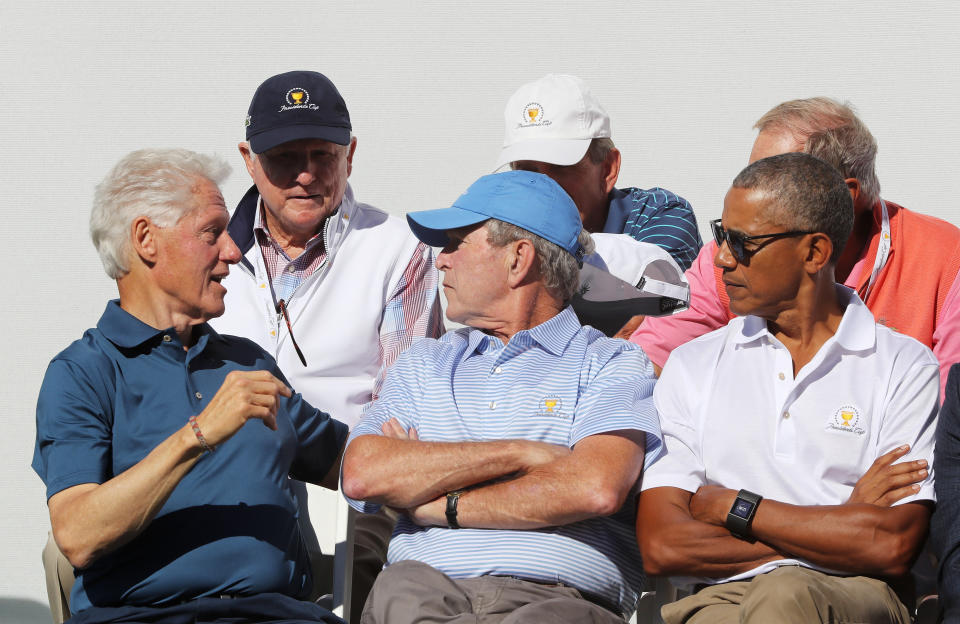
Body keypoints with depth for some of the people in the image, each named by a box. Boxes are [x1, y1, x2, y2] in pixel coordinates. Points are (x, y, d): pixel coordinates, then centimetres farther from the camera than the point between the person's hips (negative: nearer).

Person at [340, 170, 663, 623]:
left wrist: (439, 504, 0)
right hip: (429, 585, 2)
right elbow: (361, 475, 8)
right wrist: (521, 454, 0)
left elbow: (597, 489, -7)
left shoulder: (614, 364, 14)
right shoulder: (422, 365, 28)